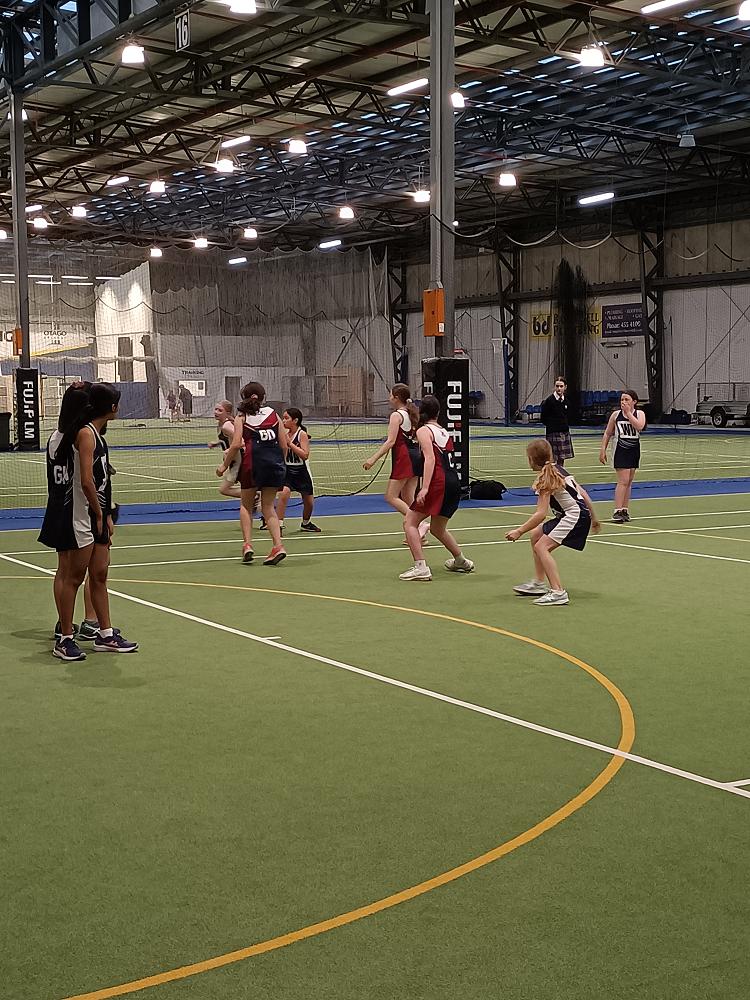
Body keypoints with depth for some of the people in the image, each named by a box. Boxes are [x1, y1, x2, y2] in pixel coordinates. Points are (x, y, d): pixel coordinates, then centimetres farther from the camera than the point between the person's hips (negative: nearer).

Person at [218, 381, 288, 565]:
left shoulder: (241, 417, 6)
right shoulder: (273, 414, 13)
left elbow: (236, 445, -5)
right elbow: (284, 445, 8)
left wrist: (224, 465, 6)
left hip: (253, 462, -2)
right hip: (275, 463, 2)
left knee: (247, 505, 15)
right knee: (268, 506, 13)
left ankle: (248, 544, 1)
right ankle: (278, 545, -2)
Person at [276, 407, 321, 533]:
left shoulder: (302, 434, -13)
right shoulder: (285, 434, -2)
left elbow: (305, 455, -23)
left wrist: (289, 443, -26)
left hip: (302, 472, -1)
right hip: (287, 471, 1)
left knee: (309, 502, 11)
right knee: (283, 493, -25)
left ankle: (305, 524, 39)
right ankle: (279, 525, -21)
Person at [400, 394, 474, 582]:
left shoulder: (423, 430, -1)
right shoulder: (444, 431, 20)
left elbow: (430, 458, -14)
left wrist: (425, 488, -21)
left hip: (438, 482, -8)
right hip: (454, 482, 8)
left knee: (410, 523, -1)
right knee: (437, 528, 26)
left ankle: (420, 567, -13)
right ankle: (461, 561, 40)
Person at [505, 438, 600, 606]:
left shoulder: (545, 479, -14)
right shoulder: (558, 469, 12)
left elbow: (541, 514, -20)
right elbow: (583, 493, 14)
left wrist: (519, 531, -17)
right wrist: (593, 518, 23)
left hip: (574, 516, -10)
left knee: (541, 547, -16)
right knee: (536, 535, 20)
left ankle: (558, 592, -25)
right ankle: (539, 583, 27)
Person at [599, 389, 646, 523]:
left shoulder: (639, 414, 1)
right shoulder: (616, 415, 0)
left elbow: (639, 426, -21)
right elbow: (607, 434, 7)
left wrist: (628, 412, -18)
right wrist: (603, 450, 2)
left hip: (634, 451, 3)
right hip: (621, 451, -3)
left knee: (628, 482, 8)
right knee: (623, 481, -12)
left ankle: (625, 510, 15)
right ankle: (617, 511, -13)